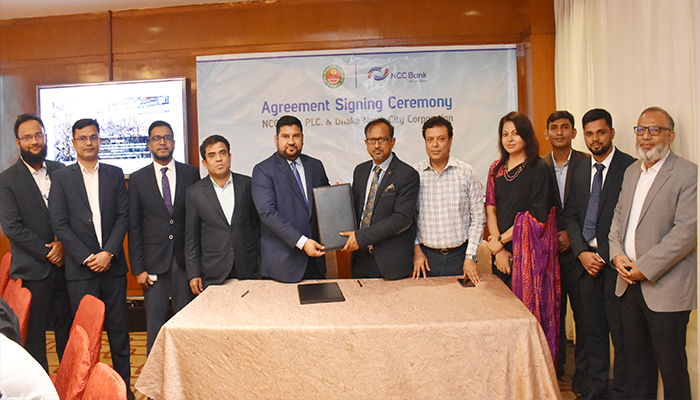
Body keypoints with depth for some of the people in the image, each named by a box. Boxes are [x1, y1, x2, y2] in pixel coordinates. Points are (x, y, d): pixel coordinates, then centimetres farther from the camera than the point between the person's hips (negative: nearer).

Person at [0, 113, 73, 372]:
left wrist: (63, 244, -8)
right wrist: (47, 252, -11)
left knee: (66, 324, 12)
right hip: (33, 269, -3)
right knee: (35, 330, 5)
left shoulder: (60, 171, 8)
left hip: (64, 263, 3)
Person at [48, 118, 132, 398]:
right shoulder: (61, 178, 4)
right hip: (80, 269, -1)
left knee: (118, 328, 7)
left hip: (113, 265, 1)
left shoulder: (115, 174, 8)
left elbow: (123, 216, 3)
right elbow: (60, 225, -2)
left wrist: (108, 253, -9)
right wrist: (87, 257, -9)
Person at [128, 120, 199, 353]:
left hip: (184, 259, 0)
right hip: (154, 261, 0)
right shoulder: (137, 179, 5)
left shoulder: (191, 173, 5)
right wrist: (138, 268, -3)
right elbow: (134, 227, 4)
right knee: (155, 322, 5)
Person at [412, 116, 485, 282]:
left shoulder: (466, 172, -1)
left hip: (459, 255, 0)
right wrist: (416, 248, -1)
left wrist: (470, 257, -4)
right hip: (427, 256, 0)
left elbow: (478, 217, 1)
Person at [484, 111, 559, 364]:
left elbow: (537, 216, -11)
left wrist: (500, 241, -8)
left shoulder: (539, 169, -5)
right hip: (503, 251, 5)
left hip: (530, 252, -5)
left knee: (528, 310, -1)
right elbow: (490, 209, 6)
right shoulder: (496, 169, 11)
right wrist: (498, 249, -5)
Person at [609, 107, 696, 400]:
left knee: (671, 364, 5)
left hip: (665, 287, -6)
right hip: (629, 282, 7)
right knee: (636, 359, 18)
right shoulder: (631, 171, 13)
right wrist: (617, 254, -1)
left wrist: (645, 268, -17)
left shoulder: (688, 173, -10)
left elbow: (686, 231, -17)